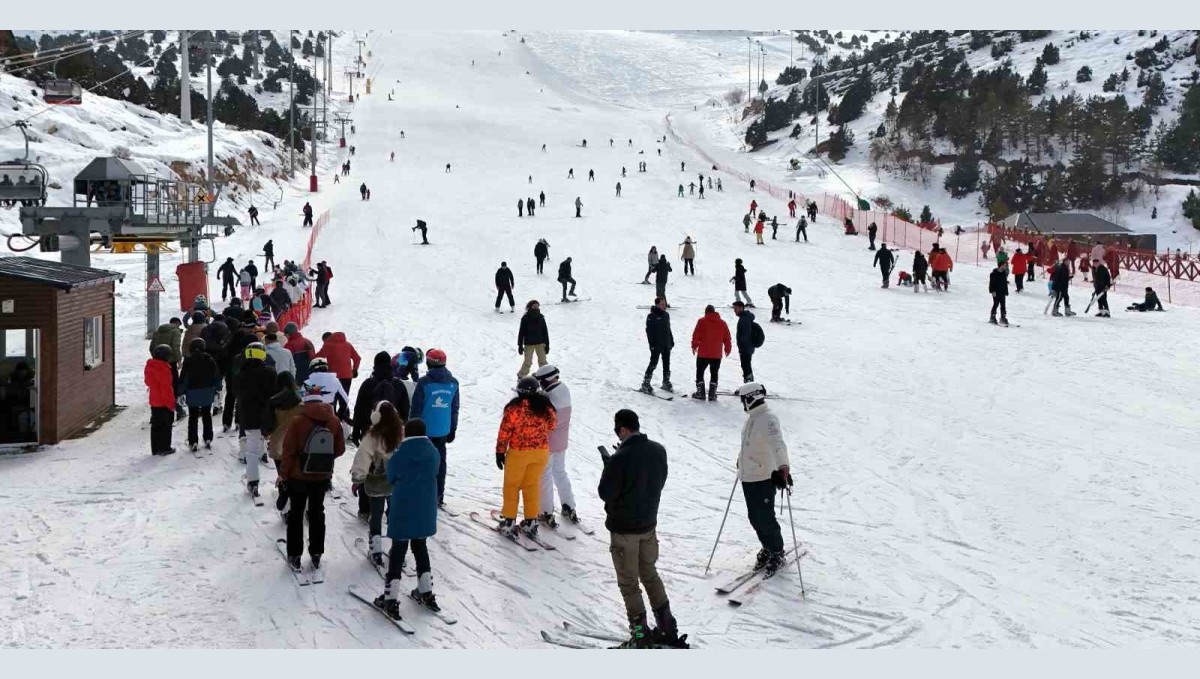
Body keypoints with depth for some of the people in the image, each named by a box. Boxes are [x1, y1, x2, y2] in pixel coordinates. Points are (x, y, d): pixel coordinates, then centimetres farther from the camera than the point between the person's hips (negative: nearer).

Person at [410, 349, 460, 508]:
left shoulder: (424, 382, -13)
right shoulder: (453, 383, 1)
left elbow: (416, 408, -9)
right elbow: (455, 409, 9)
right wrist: (453, 430, 18)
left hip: (424, 430, -4)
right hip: (443, 430, 4)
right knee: (440, 461, 12)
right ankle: (439, 496, 16)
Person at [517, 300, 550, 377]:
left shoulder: (541, 318, -1)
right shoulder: (525, 319, -10)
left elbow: (545, 332, 5)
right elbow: (521, 333, -6)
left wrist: (547, 344, 5)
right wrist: (520, 345, -6)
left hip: (540, 343, 3)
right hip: (529, 344, -3)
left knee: (542, 361, 5)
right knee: (527, 362, -1)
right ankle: (521, 376, 16)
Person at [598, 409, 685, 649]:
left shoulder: (620, 459, -26)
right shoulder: (658, 451, -4)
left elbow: (605, 493, -18)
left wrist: (609, 466, -2)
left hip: (623, 529, -6)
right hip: (649, 524, 7)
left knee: (629, 582, 6)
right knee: (650, 575, 21)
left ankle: (640, 635, 10)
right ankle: (668, 629, 23)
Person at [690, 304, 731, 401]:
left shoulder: (702, 321, -5)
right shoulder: (722, 323, 4)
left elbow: (696, 335, -5)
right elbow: (727, 338, 8)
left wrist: (694, 346, 9)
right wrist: (728, 349, 21)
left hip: (703, 353, -3)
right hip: (717, 354, 3)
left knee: (700, 372, 10)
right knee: (714, 374, 10)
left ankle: (700, 392, 6)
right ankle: (712, 394, 6)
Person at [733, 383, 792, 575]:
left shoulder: (768, 420, -20)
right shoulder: (751, 418, 9)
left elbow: (778, 445, -34)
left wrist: (783, 467, -47)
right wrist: (741, 460, 38)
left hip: (764, 478, -8)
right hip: (747, 477, 8)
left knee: (765, 519, -1)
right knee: (754, 517, 15)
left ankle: (777, 553, 17)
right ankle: (767, 547, 33)